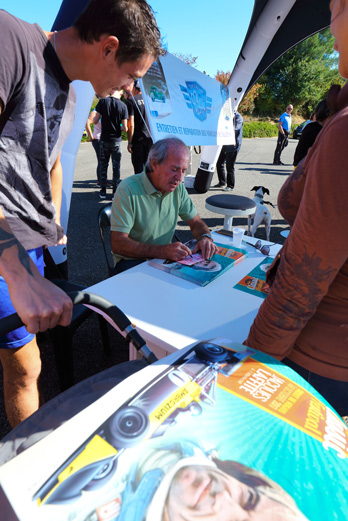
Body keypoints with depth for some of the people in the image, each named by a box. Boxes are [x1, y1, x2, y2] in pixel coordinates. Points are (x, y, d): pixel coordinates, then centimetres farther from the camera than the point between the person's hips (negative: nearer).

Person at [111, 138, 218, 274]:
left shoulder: (178, 188, 1)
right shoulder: (128, 190, -18)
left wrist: (205, 237, -15)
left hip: (166, 257, 6)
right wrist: (163, 251, -35)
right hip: (133, 261, -6)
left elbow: (196, 223, 10)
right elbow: (118, 244, -23)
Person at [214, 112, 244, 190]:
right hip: (224, 145, 8)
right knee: (219, 163, 11)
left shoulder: (238, 117, -10)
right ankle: (222, 182, 26)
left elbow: (234, 129, -25)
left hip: (232, 146, -8)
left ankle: (230, 186, 6)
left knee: (229, 166, -6)